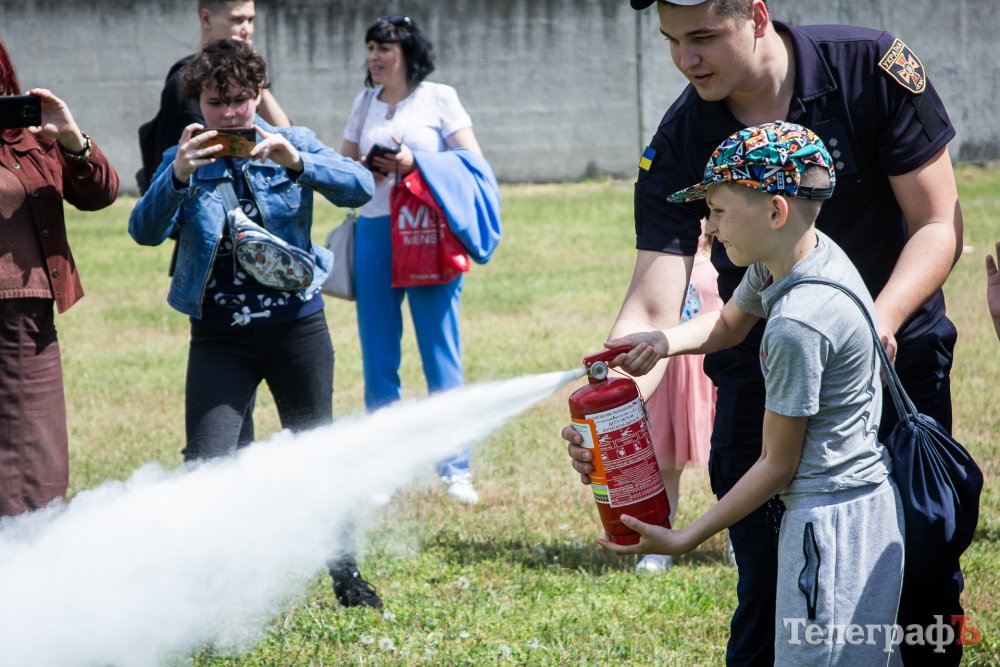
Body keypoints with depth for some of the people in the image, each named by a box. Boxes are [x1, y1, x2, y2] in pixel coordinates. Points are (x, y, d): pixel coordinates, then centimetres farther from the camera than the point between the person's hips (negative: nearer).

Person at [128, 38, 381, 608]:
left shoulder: (293, 144, 2)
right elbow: (145, 231, -14)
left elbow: (360, 187, -12)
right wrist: (179, 176, -32)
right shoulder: (184, 163, 1)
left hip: (296, 324, 0)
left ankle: (347, 575, 27)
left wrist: (298, 163, -29)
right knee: (206, 463, -10)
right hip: (219, 336, 0)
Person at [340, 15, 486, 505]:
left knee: (442, 354, -5)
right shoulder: (365, 103, 14)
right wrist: (365, 170, -3)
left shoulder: (439, 98, 4)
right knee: (378, 358, 3)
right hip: (374, 233, 4)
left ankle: (456, 470, -1)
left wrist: (415, 164, -13)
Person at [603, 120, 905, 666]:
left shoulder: (797, 325, -26)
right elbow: (729, 323, 24)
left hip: (830, 516, -10)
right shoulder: (793, 257, 2)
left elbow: (778, 463, -17)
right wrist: (664, 342, 2)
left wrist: (686, 539, -10)